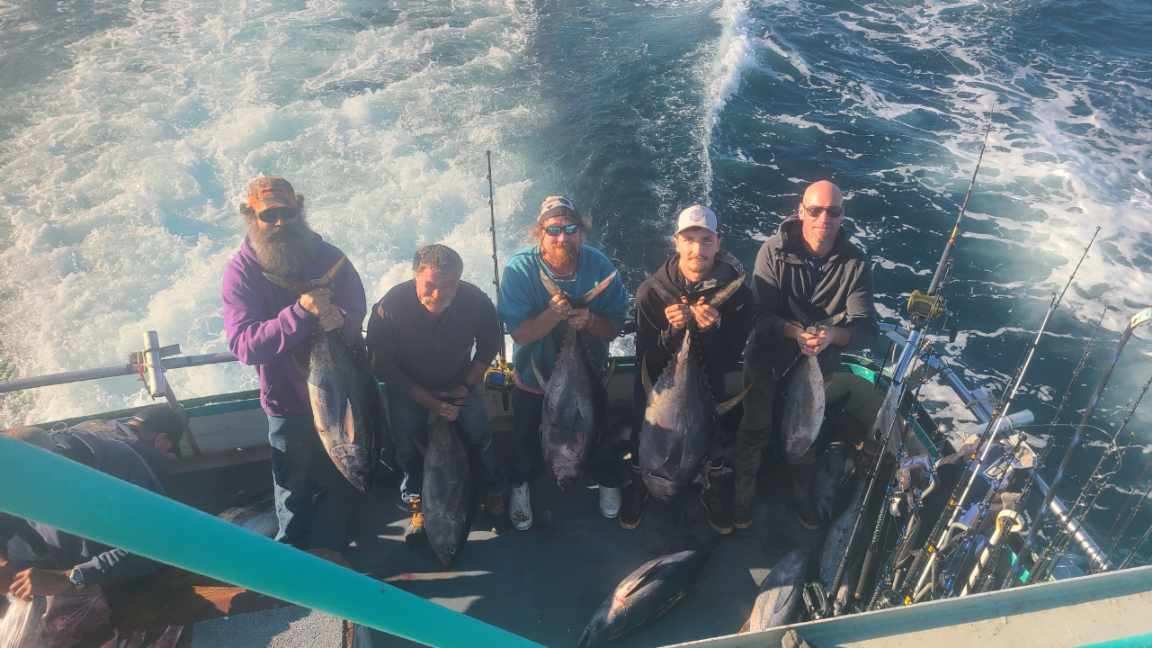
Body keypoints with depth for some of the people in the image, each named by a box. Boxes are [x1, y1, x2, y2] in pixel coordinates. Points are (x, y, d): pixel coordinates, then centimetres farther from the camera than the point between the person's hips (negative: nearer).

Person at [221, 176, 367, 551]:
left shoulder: (329, 257, -5)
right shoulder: (240, 274, -12)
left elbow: (358, 313, -4)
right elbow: (243, 345, -24)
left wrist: (339, 320, -29)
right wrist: (300, 312, -36)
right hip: (288, 401, -2)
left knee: (341, 481, 15)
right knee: (295, 490, 11)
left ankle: (330, 549, 36)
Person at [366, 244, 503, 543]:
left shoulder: (477, 302, -29)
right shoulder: (390, 306, -33)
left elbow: (489, 346, -6)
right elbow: (382, 365, -19)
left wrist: (468, 384, -10)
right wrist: (426, 399, -20)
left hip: (459, 381, 1)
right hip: (408, 385, -1)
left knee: (478, 434, -9)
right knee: (407, 443, -10)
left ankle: (493, 491, 17)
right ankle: (416, 504, 13)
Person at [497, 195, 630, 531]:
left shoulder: (599, 265, -20)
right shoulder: (519, 268, -26)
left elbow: (615, 326, -13)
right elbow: (519, 332, -26)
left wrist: (589, 320, -34)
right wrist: (552, 314, -43)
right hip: (533, 376, -1)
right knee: (525, 440, 18)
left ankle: (608, 482, 50)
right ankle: (520, 486, 49)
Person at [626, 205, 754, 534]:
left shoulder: (737, 290, -17)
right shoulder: (651, 290, -19)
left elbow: (731, 361, -13)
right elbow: (646, 360, -15)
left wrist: (713, 330, -34)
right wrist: (671, 330, -34)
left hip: (710, 386, 1)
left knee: (720, 446, 6)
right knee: (646, 443, 10)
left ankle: (716, 493, 39)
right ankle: (637, 485, 43)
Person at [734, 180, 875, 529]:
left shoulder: (856, 262, -10)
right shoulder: (774, 250, -15)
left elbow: (862, 323, -14)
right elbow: (760, 311, -17)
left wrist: (830, 336, -35)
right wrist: (795, 332, -35)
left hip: (823, 359, 2)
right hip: (770, 350, -2)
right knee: (756, 427, -2)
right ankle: (743, 492, 24)